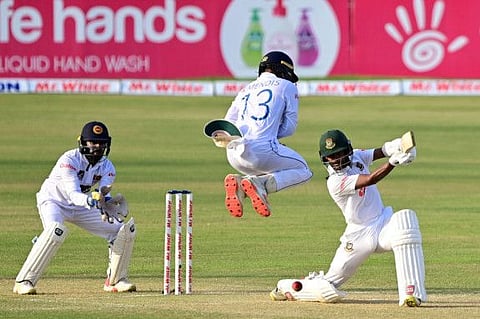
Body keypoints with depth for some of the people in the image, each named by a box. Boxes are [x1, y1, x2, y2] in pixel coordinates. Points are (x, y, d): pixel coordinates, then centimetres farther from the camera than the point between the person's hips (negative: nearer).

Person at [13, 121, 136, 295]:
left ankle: (115, 280, 14)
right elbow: (73, 195, -37)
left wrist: (106, 203, -46)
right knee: (56, 230, -39)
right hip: (53, 201, -6)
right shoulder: (69, 160, -28)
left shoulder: (107, 167, -10)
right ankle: (23, 282, -32)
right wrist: (91, 200, -58)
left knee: (125, 230, -2)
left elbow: (104, 196, -22)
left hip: (80, 207, 6)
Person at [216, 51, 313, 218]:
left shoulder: (246, 89, 27)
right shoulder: (287, 86, 12)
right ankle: (260, 184, -13)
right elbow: (290, 127, 7)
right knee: (303, 171, 16)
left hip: (234, 154, 6)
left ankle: (238, 182, -2)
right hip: (262, 149, -6)